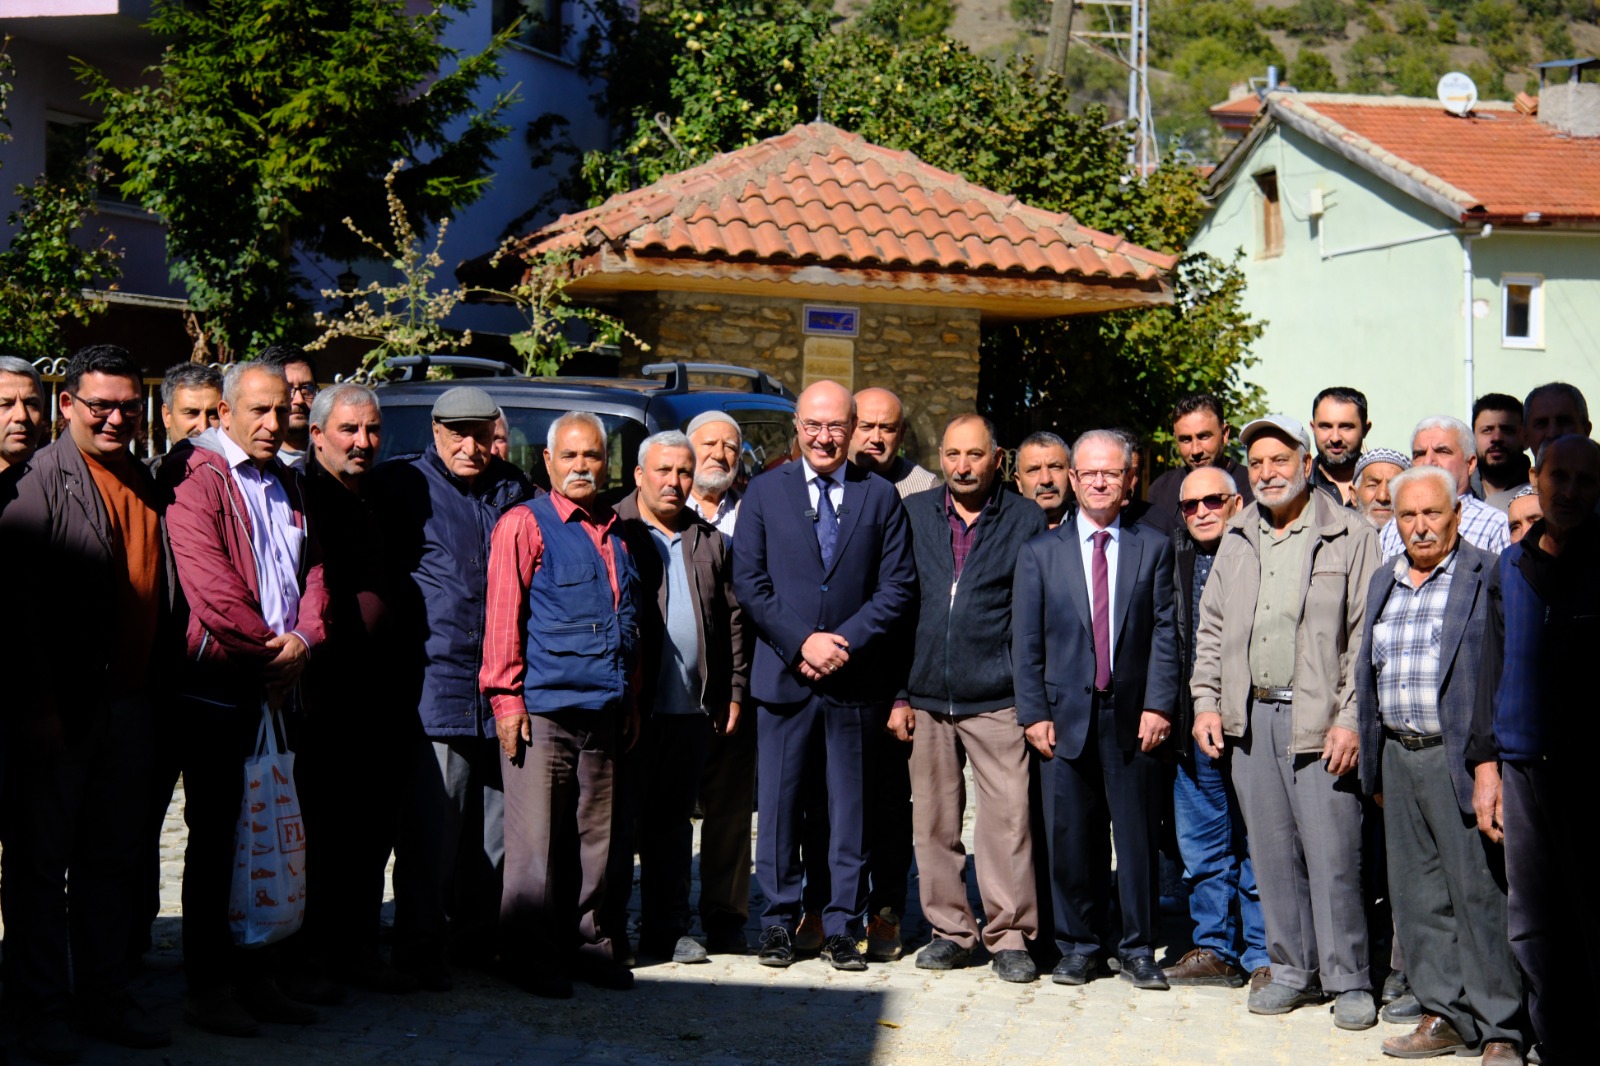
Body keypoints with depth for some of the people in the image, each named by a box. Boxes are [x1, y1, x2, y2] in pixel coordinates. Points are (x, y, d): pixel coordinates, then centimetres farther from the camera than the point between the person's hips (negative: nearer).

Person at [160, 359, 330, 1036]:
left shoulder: (288, 485, 18)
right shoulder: (195, 479, -7)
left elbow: (312, 570, 17)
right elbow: (209, 585, -15)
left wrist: (304, 638, -2)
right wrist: (270, 649, -10)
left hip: (282, 686, 7)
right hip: (218, 685, -7)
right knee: (216, 836, -1)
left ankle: (255, 973, 17)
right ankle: (208, 986, 6)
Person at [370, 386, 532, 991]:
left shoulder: (512, 491, 14)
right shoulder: (403, 485, 1)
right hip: (434, 683, -4)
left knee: (494, 822, 10)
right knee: (430, 825, -5)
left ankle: (479, 939, 24)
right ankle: (419, 950, 4)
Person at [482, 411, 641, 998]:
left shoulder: (613, 535, 18)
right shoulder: (525, 525, -2)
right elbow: (503, 617, -7)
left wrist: (630, 703, 19)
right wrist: (506, 698, -12)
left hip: (602, 713, 6)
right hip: (540, 709, -6)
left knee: (594, 838, 10)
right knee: (536, 841, -3)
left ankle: (587, 944, 20)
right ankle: (531, 956, 5)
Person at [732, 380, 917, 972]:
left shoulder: (881, 496, 6)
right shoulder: (765, 491, 7)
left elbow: (898, 587, 1)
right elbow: (749, 580, 1)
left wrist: (847, 641, -11)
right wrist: (799, 642, -10)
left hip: (855, 677, 0)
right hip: (783, 674, 0)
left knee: (851, 808, 5)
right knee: (779, 805, 3)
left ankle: (843, 928, 12)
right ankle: (778, 923, 13)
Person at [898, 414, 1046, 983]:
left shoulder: (1026, 521, 4)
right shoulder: (912, 515, 9)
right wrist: (896, 692, 4)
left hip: (997, 701, -2)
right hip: (926, 699, 2)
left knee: (1008, 817, -7)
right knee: (934, 820, 6)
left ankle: (1009, 935, 3)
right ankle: (950, 931, 16)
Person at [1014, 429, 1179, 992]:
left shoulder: (1153, 548, 8)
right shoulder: (1040, 553, 8)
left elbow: (1165, 633, 3)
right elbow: (1026, 643, 5)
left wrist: (1158, 704, -6)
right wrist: (1034, 713, -3)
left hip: (1133, 715, 0)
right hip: (1066, 714, 0)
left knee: (1137, 835, 3)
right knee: (1070, 836, 3)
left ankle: (1138, 948, 13)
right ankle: (1077, 946, 15)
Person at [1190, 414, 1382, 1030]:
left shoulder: (1350, 537, -2)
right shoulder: (1237, 541, 15)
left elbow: (1368, 635, -5)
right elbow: (1210, 628, 20)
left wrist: (1351, 719, -12)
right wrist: (1207, 702, 10)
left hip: (1319, 719, -5)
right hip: (1249, 719, 5)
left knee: (1332, 853, -6)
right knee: (1272, 852, 9)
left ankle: (1348, 981, 3)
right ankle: (1292, 970, 19)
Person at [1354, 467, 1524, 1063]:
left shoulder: (1488, 576, -4)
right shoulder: (1384, 581, 16)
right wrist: (1373, 765, 17)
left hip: (1459, 756, -6)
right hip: (1398, 756, 7)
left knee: (1479, 891, -5)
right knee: (1418, 896, 9)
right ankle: (1445, 1015, 18)